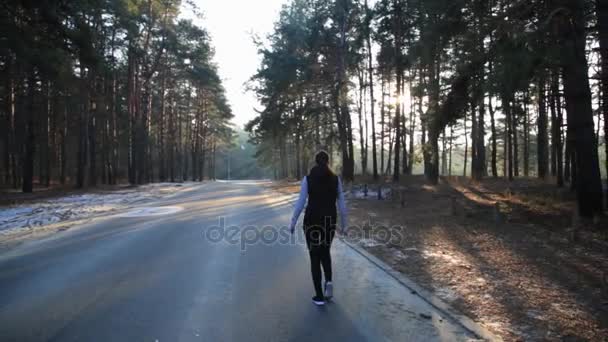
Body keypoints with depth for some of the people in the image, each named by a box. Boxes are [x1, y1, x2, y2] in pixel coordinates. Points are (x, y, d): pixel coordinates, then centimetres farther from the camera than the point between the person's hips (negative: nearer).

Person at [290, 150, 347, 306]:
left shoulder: (307, 179, -7)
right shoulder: (336, 179, -2)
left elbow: (300, 203, -8)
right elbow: (342, 204, 0)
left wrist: (293, 223, 4)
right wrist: (343, 224, 12)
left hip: (312, 221, -2)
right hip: (329, 221, 2)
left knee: (315, 257, 10)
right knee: (325, 252, 27)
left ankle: (319, 296, 11)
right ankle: (329, 281, 5)